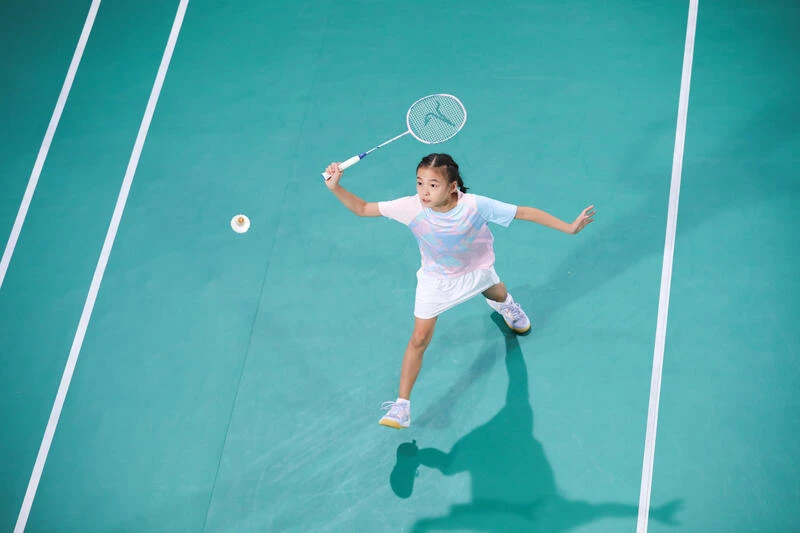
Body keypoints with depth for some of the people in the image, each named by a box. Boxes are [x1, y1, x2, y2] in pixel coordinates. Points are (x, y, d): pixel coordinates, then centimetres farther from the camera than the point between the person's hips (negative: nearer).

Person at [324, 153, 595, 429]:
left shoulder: (475, 206, -38)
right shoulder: (411, 207, -35)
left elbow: (526, 212, -29)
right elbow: (362, 208, -25)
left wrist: (569, 227, -27)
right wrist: (336, 187, -42)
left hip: (476, 271, 1)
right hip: (435, 279, -1)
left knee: (496, 293, 35)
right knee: (419, 339, -3)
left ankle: (504, 304, 76)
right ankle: (401, 406, 8)